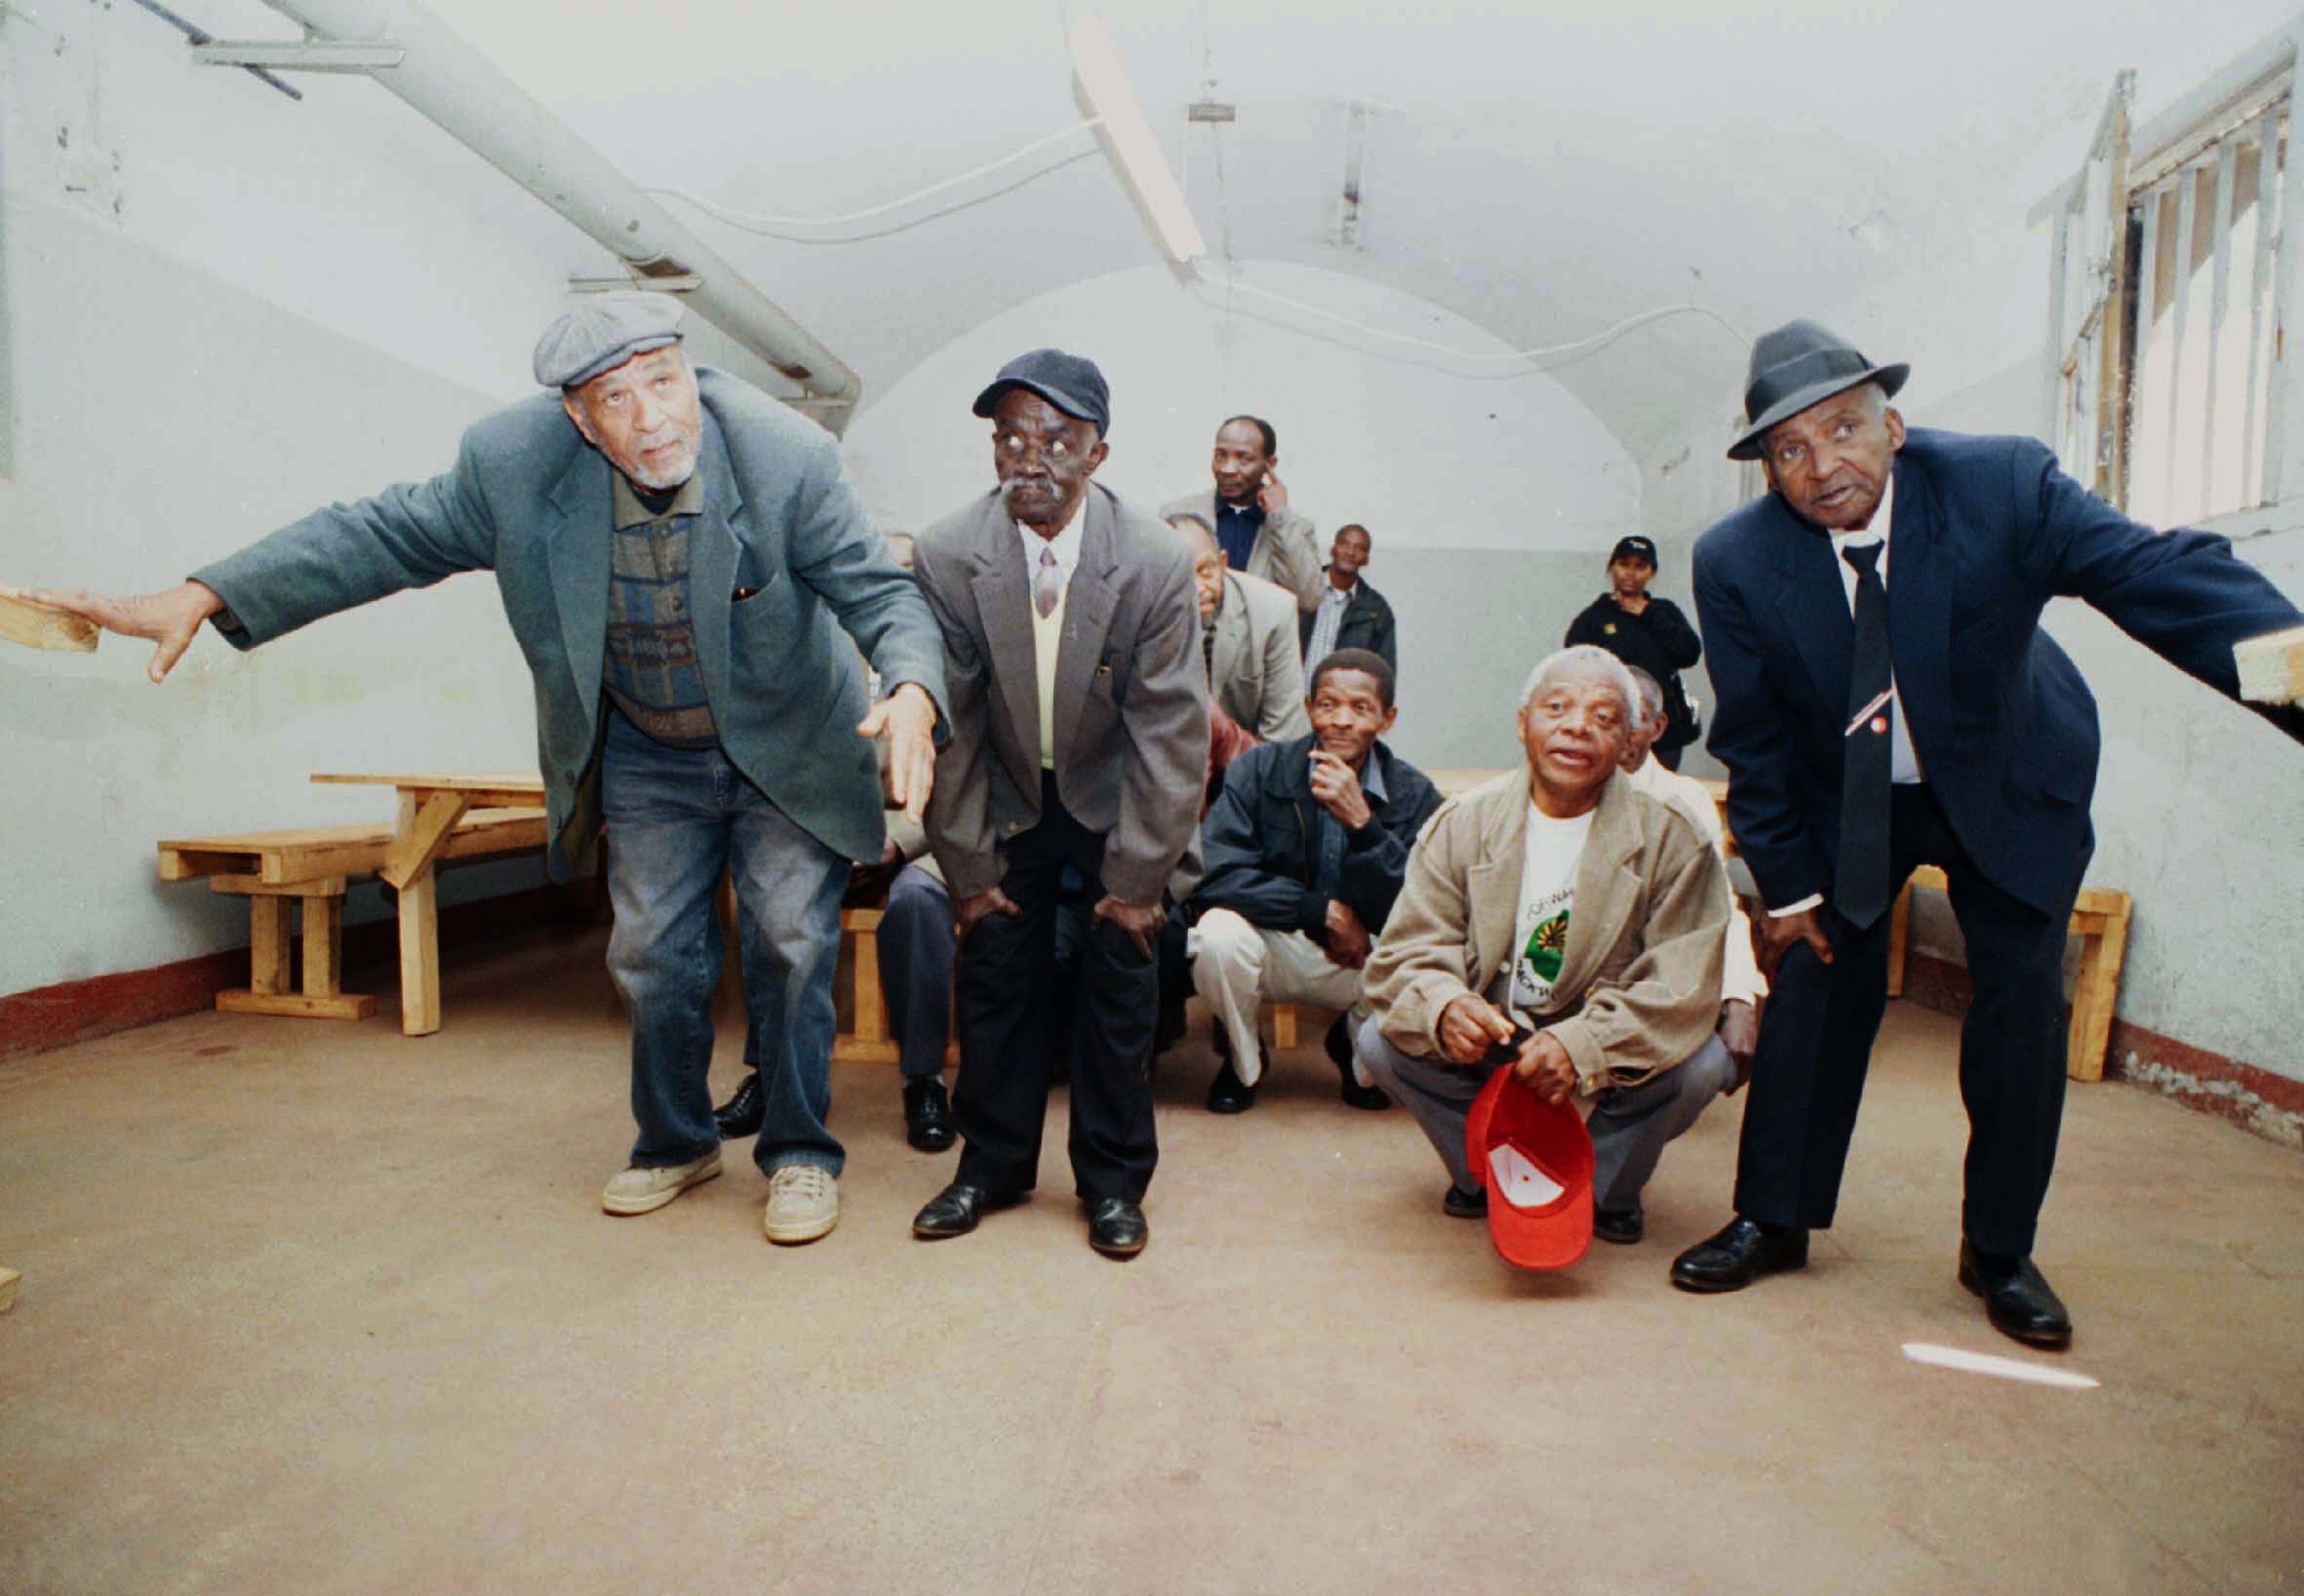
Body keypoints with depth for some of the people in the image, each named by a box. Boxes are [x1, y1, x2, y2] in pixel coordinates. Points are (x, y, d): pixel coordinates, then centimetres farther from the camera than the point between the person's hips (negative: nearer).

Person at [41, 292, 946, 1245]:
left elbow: (877, 589, -22)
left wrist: (912, 689, -43)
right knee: (654, 959, 9)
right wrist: (204, 596, -10)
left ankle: (800, 1156, 16)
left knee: (791, 945, -3)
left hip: (783, 750, -2)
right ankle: (675, 1144, 32)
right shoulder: (515, 461, -16)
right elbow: (386, 535, -5)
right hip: (645, 757, 3)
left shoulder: (786, 458, -24)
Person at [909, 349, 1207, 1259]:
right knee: (993, 972, 4)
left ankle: (1113, 1179, 17)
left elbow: (1171, 732, -16)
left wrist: (1139, 876, -14)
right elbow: (950, 723, -11)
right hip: (1007, 799, 2)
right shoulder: (948, 555, -17)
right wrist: (968, 867, -8)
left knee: (1120, 978, 0)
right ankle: (993, 1164, 23)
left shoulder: (1156, 565, -22)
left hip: (1114, 800, -1)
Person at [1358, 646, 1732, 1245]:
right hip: (1488, 1040, 1)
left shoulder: (1671, 838, -11)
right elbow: (1406, 952, -12)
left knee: (1702, 1064, -28)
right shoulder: (1461, 823, -6)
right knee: (1380, 1042, -22)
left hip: (1607, 1048, -1)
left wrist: (1582, 1044, -36)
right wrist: (1444, 1007, -37)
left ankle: (1608, 1189, 4)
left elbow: (1684, 987, -19)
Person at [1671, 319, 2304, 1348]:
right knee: (1814, 980, -1)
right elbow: (1753, 741, -12)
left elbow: (2161, 576, -33)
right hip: (1843, 794, 0)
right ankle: (1773, 1219, 16)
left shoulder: (2002, 484, -24)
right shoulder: (1736, 562, -22)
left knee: (2024, 1002, 0)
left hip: (2010, 783, 0)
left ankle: (1999, 1252, 18)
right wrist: (1786, 883, -9)